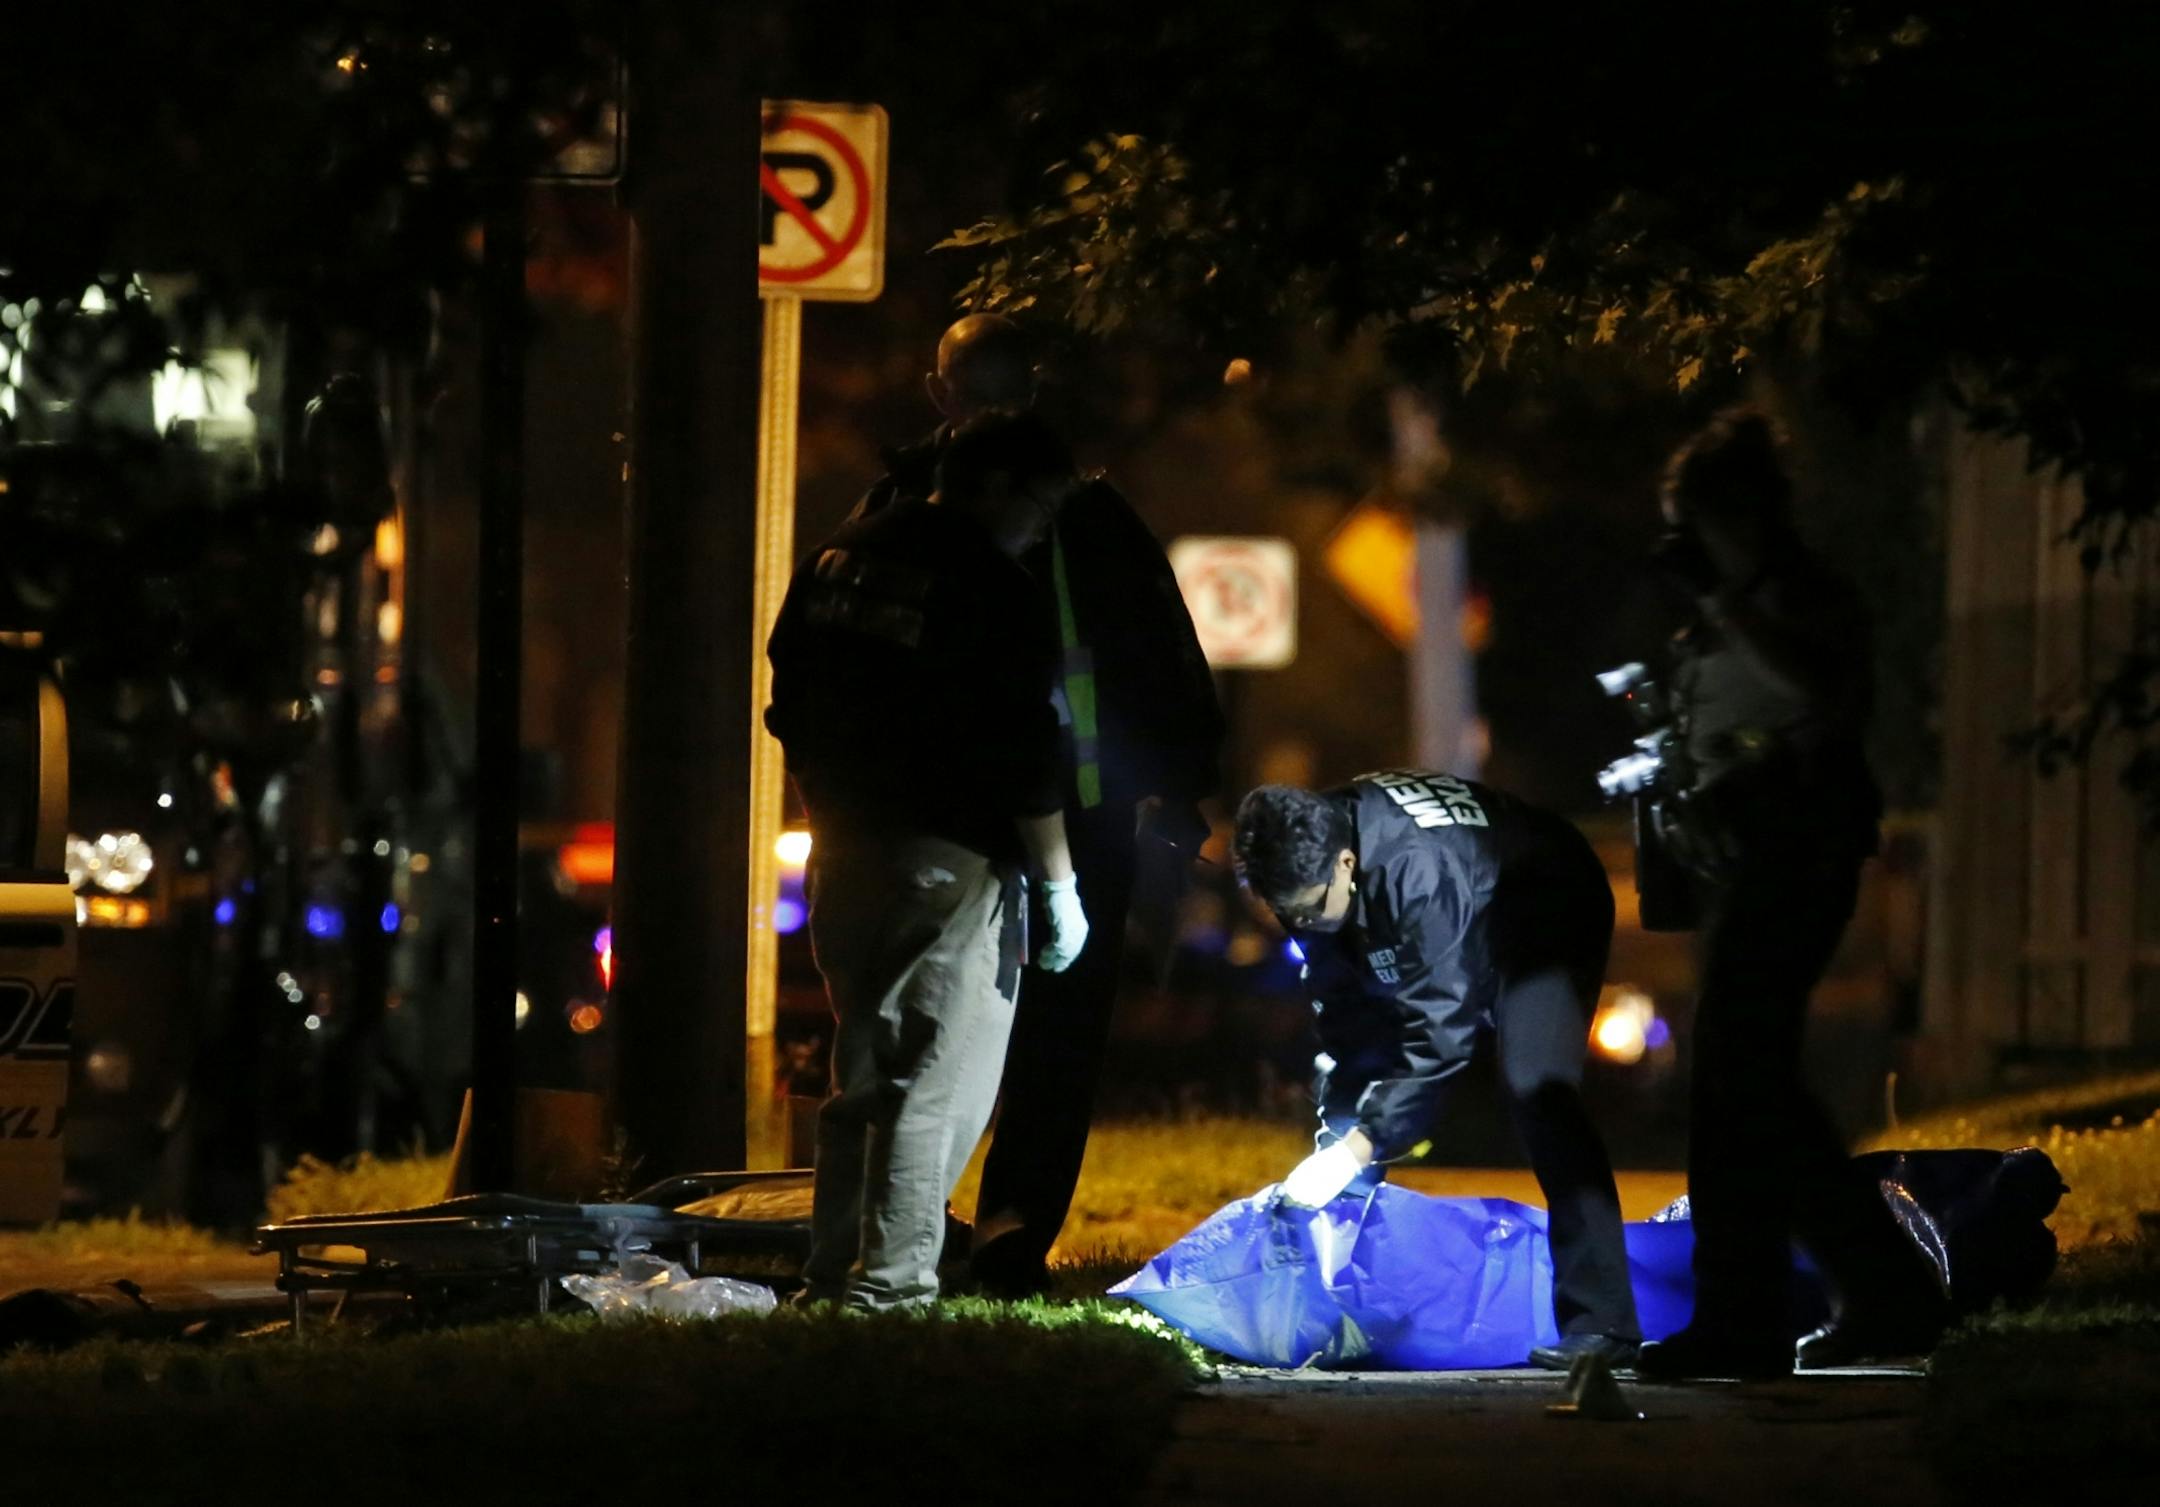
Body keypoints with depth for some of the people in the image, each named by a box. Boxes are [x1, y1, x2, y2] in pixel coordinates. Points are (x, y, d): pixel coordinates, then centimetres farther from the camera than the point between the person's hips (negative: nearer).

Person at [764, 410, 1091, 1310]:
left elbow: (792, 711, 17)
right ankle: (890, 1285, -8)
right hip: (950, 862, -7)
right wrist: (1061, 887, -6)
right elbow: (1023, 760, -13)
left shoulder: (838, 561, 10)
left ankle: (830, 1277, 19)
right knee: (938, 1083, -3)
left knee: (861, 1069, 17)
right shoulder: (990, 588, -12)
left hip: (845, 855, 7)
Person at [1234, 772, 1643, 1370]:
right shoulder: (1308, 863, -19)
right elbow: (1345, 1016, -10)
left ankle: (1600, 1321, -27)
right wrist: (1336, 1138, -14)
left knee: (1538, 1093, -27)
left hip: (1545, 921, -8)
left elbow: (1442, 1026, -40)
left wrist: (1360, 1146, -39)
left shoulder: (1418, 870, -43)